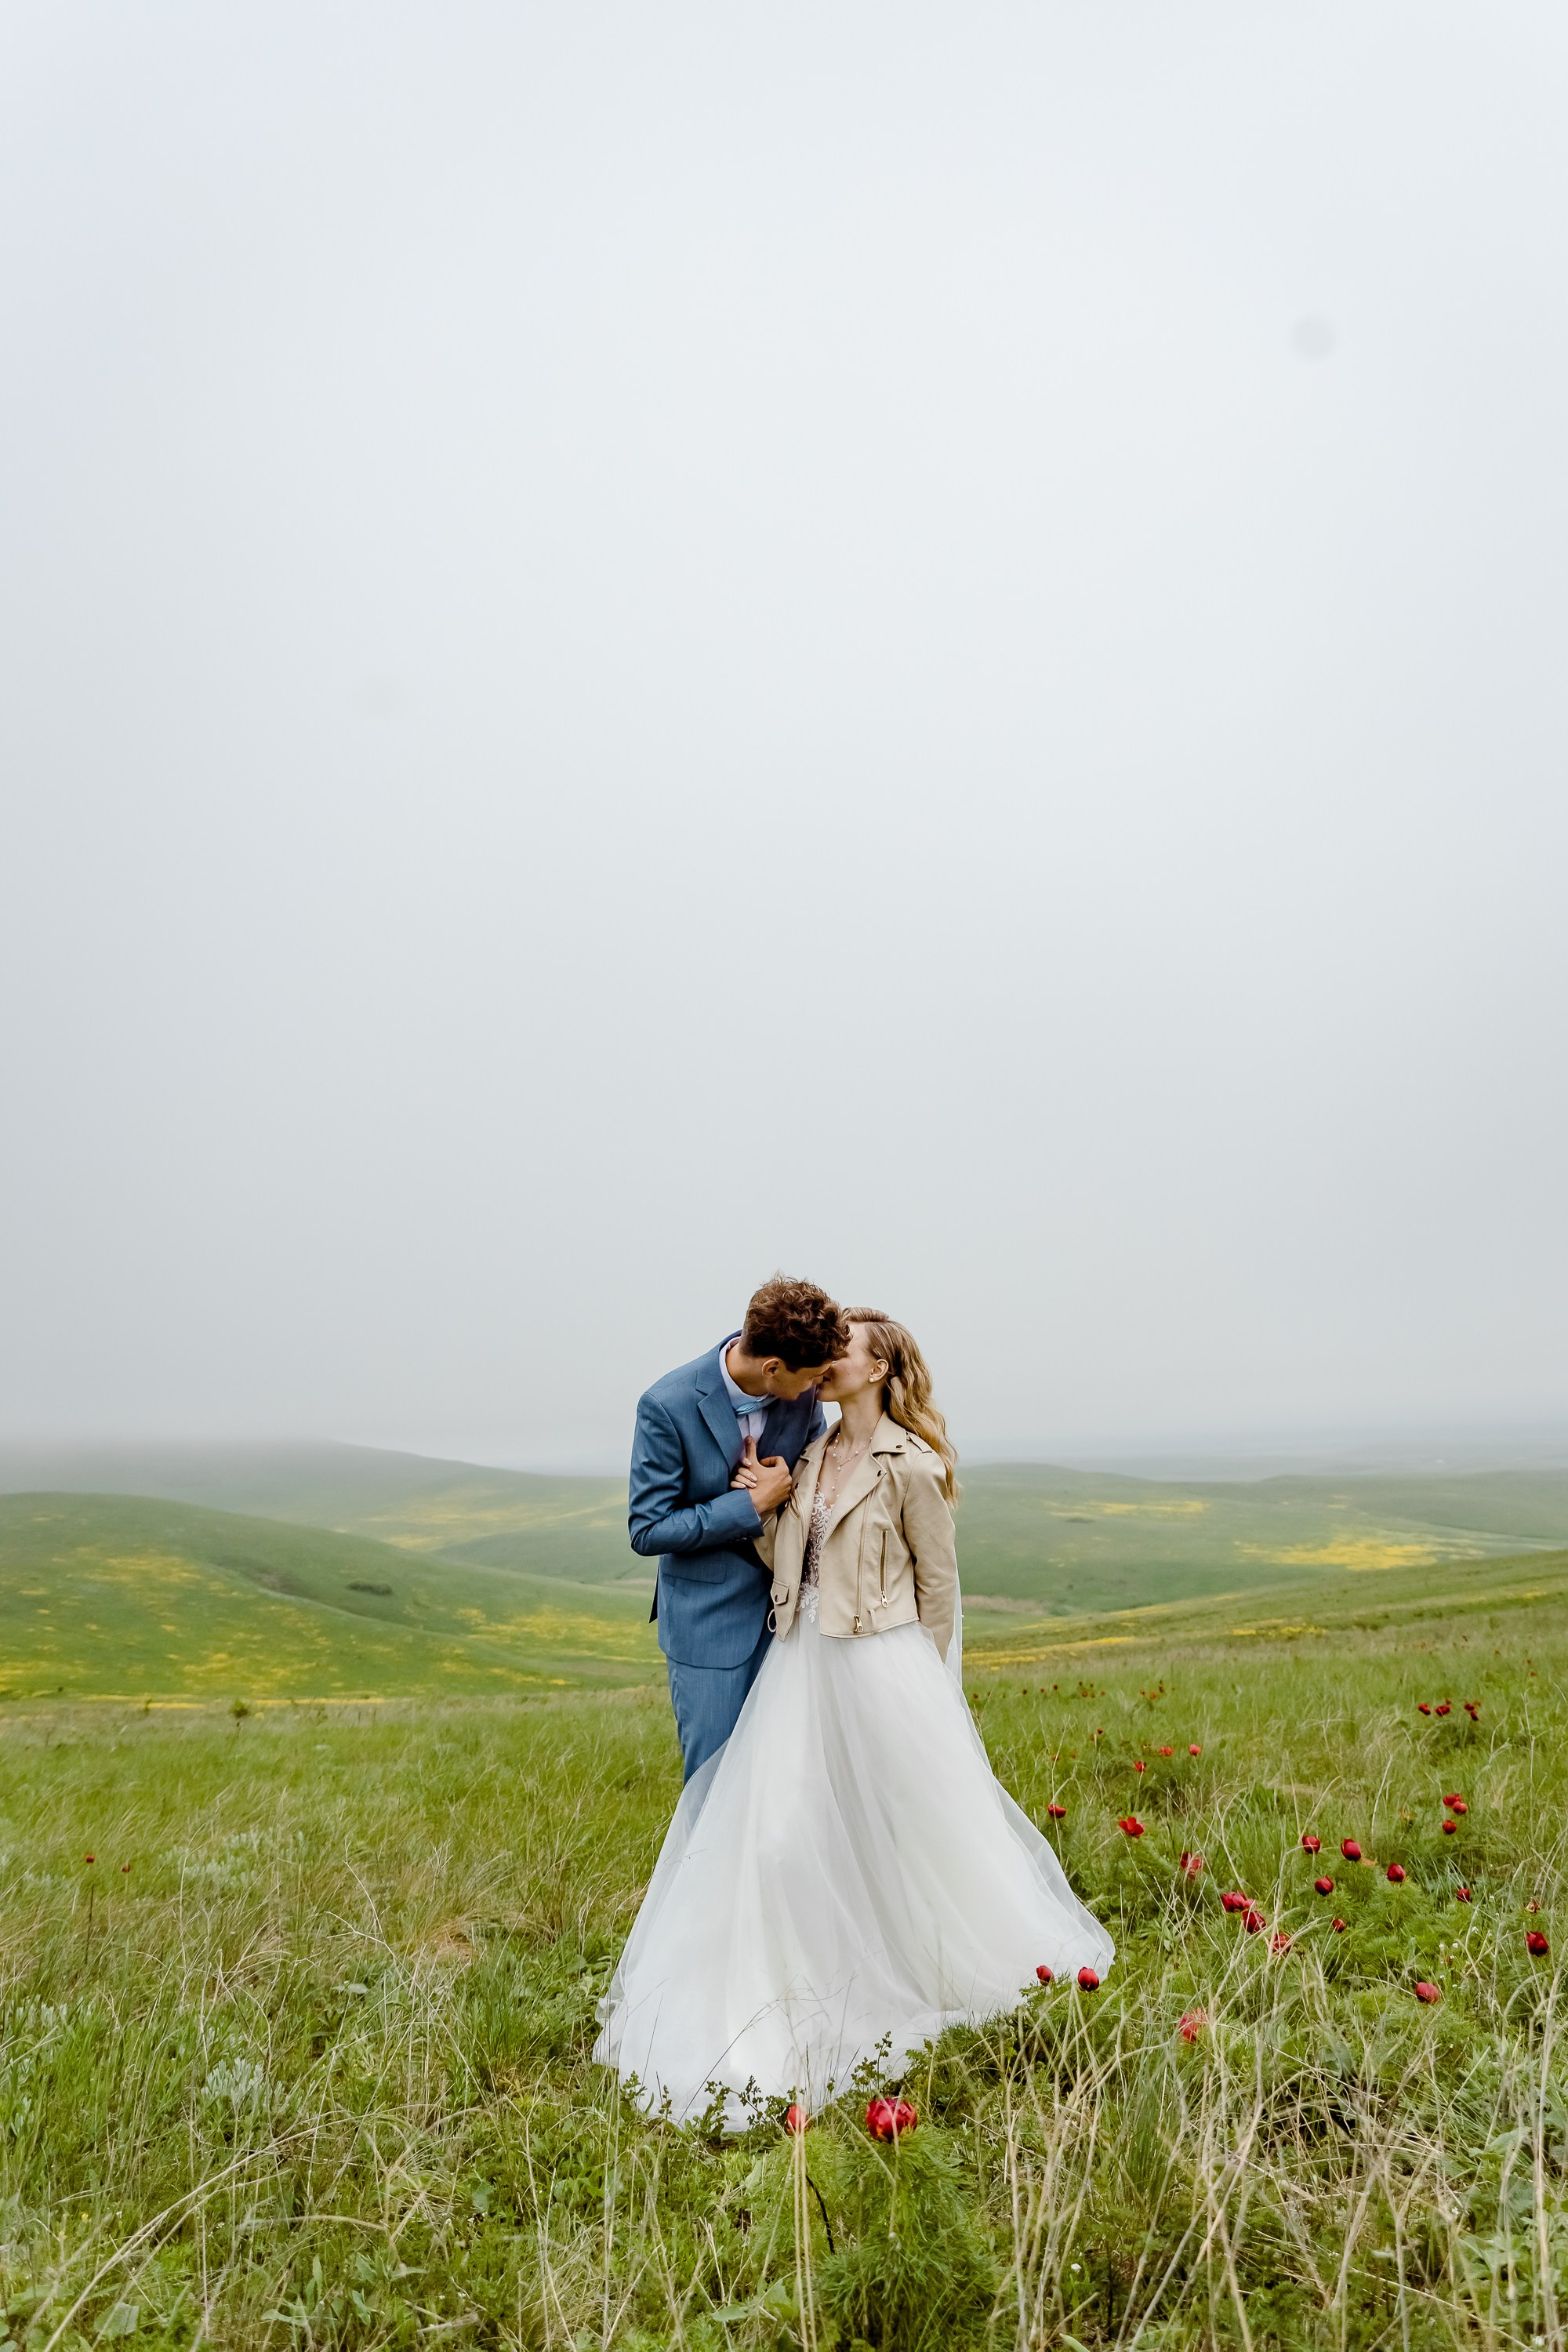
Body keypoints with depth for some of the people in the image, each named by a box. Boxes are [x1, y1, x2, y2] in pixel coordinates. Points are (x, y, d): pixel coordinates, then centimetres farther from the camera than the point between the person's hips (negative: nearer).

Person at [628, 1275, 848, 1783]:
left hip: (789, 1606, 4)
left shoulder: (802, 1391, -8)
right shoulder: (668, 1405, -20)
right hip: (709, 1621, -4)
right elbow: (647, 1532, -16)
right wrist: (753, 1504, -19)